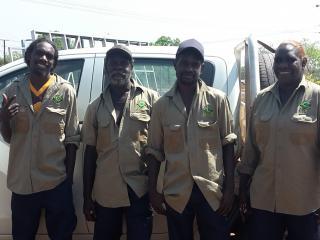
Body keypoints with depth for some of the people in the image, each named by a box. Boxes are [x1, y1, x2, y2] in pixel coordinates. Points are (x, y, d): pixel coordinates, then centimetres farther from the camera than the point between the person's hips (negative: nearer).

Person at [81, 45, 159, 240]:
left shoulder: (150, 98, 1)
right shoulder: (96, 107, 7)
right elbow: (90, 152, 9)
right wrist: (87, 197, 8)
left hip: (140, 189, -2)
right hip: (105, 192, 2)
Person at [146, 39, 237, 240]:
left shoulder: (217, 99, -3)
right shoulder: (162, 105, 1)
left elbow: (227, 144, 0)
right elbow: (155, 151, 5)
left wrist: (229, 187, -4)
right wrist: (153, 191, 2)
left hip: (212, 190, -1)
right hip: (176, 193, 1)